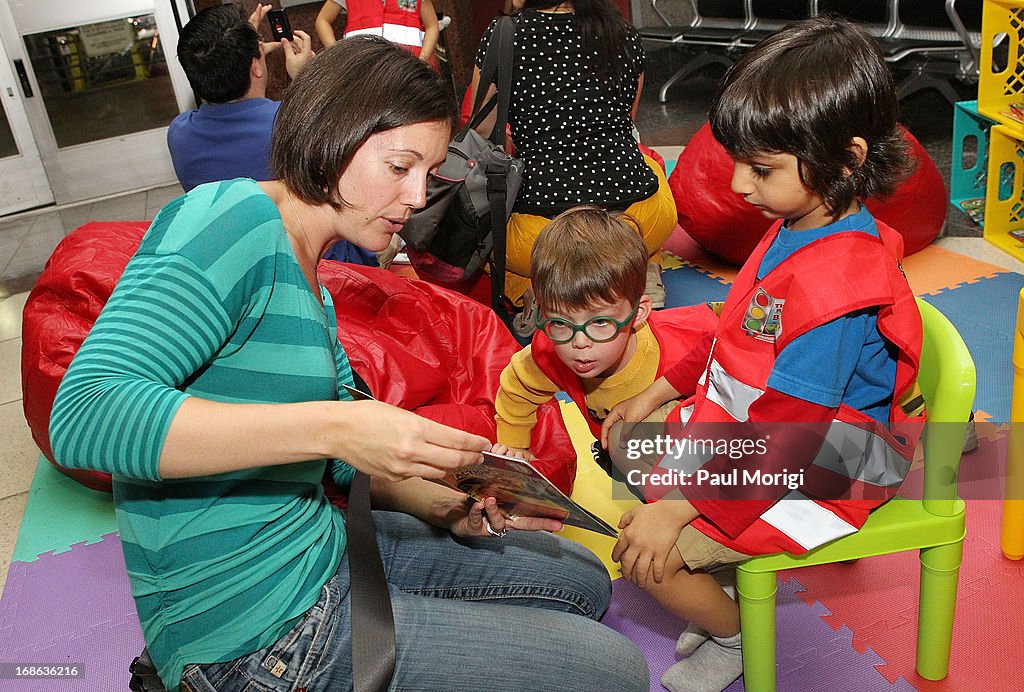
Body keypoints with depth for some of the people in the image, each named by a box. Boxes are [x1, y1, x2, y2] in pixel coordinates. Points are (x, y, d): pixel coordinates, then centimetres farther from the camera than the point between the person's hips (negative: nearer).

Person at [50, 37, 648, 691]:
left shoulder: (310, 285, 11)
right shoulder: (233, 217, -18)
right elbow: (82, 416, -31)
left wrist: (449, 508, -2)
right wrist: (333, 428, -36)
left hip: (322, 549, 9)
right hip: (256, 632, -9)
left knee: (581, 580, 17)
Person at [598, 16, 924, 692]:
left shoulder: (837, 285, -32)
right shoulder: (800, 224, -1)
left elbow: (784, 441, -30)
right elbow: (739, 339, 12)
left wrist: (676, 508, -26)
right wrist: (658, 392, 10)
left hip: (807, 474, -10)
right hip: (741, 423, 10)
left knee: (650, 556, -16)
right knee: (627, 439, 16)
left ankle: (735, 637, 17)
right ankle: (721, 581, 23)